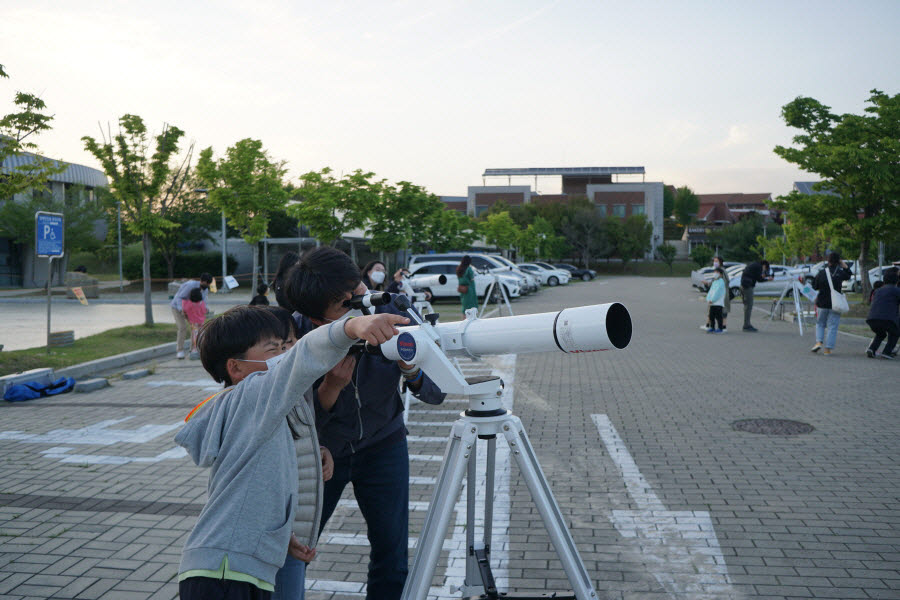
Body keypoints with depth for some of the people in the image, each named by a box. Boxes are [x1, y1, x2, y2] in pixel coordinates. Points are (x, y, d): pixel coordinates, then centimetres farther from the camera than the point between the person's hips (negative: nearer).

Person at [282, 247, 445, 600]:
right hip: (319, 449, -1)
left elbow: (435, 394, -17)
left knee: (392, 559, 2)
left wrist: (410, 368, -38)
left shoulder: (390, 313, -23)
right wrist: (331, 387, -38)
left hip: (382, 444, 1)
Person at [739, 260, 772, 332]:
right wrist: (768, 279, 6)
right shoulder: (759, 267, -4)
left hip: (743, 285, 10)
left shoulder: (753, 265, 24)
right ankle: (746, 326, -10)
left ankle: (747, 324, 16)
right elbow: (759, 279, -6)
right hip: (748, 286, -10)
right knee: (749, 306, -8)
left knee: (747, 305, 14)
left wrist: (761, 276, 21)